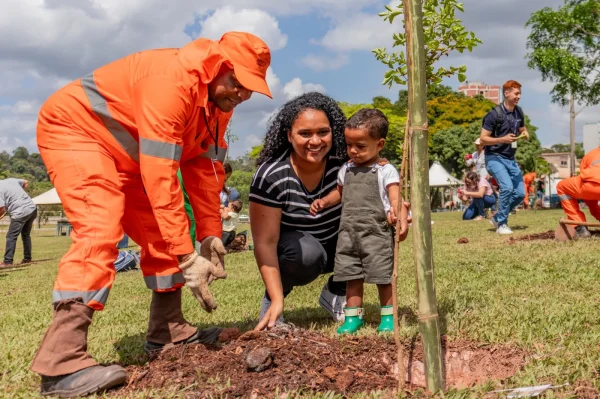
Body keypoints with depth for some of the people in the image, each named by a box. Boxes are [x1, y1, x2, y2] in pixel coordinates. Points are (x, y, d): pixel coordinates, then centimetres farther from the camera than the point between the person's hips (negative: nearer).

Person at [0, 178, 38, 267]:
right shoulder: (11, 180, 11)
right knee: (26, 235, 20)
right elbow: (26, 183, 26)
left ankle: (8, 261, -7)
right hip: (33, 209, 8)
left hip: (20, 213, -8)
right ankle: (27, 258, 25)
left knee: (11, 237, -3)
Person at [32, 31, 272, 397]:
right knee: (101, 231, -26)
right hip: (73, 128, -9)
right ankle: (61, 361, -28)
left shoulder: (219, 99, -3)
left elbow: (205, 170, 0)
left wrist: (210, 236, -6)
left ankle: (167, 331, 12)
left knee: (161, 235, 3)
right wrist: (187, 258, -35)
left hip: (125, 154, 9)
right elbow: (161, 177, -36)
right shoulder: (173, 79, -32)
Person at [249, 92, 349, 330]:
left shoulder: (344, 163, -19)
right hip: (291, 249, -3)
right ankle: (272, 298, -6)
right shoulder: (271, 176, -26)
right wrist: (277, 300, -32)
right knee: (307, 252, -37)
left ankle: (336, 293, 0)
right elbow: (265, 242, -25)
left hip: (334, 247, 4)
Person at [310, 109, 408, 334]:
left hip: (377, 233, -5)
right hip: (349, 232, 5)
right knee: (352, 276, 7)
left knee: (383, 276, 3)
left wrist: (400, 216, -35)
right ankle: (353, 316, 17)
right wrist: (324, 201, 11)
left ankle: (388, 316, 18)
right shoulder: (346, 170, 13)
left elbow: (395, 197, -16)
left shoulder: (386, 171, -5)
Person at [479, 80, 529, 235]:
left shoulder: (519, 112, 6)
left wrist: (525, 134, -2)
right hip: (495, 158, -7)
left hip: (510, 158, 7)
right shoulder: (495, 114, -14)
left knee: (520, 193, 1)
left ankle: (497, 217, 21)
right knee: (507, 187, -25)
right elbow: (483, 139, -14)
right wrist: (503, 139, -26)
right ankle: (502, 224, -9)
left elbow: (522, 129, 23)